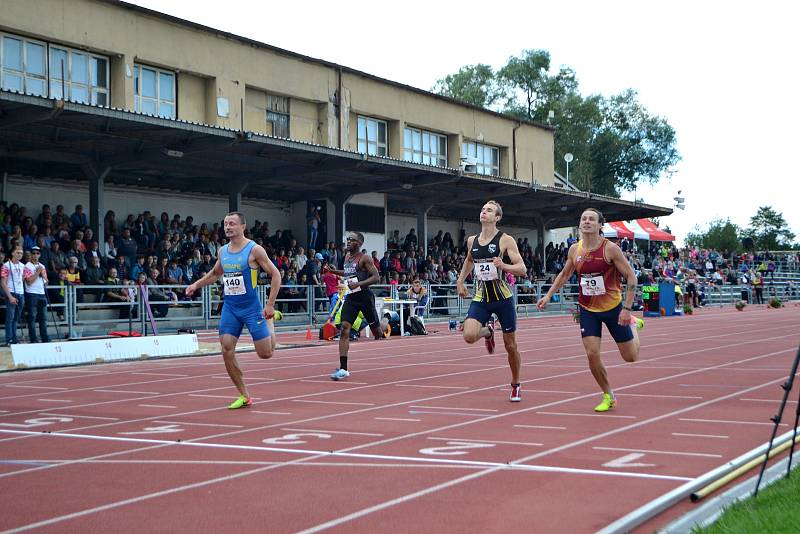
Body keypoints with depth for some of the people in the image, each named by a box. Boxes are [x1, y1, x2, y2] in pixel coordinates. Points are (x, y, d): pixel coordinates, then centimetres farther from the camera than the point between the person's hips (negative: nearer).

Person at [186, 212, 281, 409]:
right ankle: (244, 396, 6)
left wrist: (270, 305, -13)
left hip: (251, 308, -5)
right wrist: (197, 284, 11)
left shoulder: (254, 250, -10)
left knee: (265, 353, -2)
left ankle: (269, 321, 32)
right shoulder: (222, 251, 7)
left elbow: (275, 274, -9)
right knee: (227, 351, -6)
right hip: (229, 308, 5)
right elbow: (215, 273, 27)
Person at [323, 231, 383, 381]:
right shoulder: (347, 257, 13)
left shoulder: (364, 258, -9)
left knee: (376, 330, 5)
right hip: (351, 297, 6)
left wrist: (358, 284, -25)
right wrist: (333, 271, 16)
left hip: (364, 296, -6)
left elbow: (376, 277, -15)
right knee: (344, 328, -10)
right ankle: (343, 369, -14)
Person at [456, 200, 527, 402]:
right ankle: (488, 331, 17)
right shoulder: (472, 241, 7)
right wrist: (460, 281, 20)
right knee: (469, 336, -20)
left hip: (503, 298, -3)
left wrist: (503, 266, -30)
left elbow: (522, 269, -12)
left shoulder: (506, 240, -8)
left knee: (510, 345, 5)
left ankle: (515, 386, 26)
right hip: (480, 298, 3)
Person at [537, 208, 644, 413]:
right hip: (588, 309, 3)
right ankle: (608, 396, 11)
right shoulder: (574, 250, -4)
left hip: (613, 307, -3)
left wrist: (627, 308, -18)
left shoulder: (610, 249, -17)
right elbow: (564, 275, 15)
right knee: (592, 354, -10)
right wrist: (548, 295, 7)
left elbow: (631, 277, -14)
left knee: (631, 357, 6)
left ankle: (633, 324, 40)